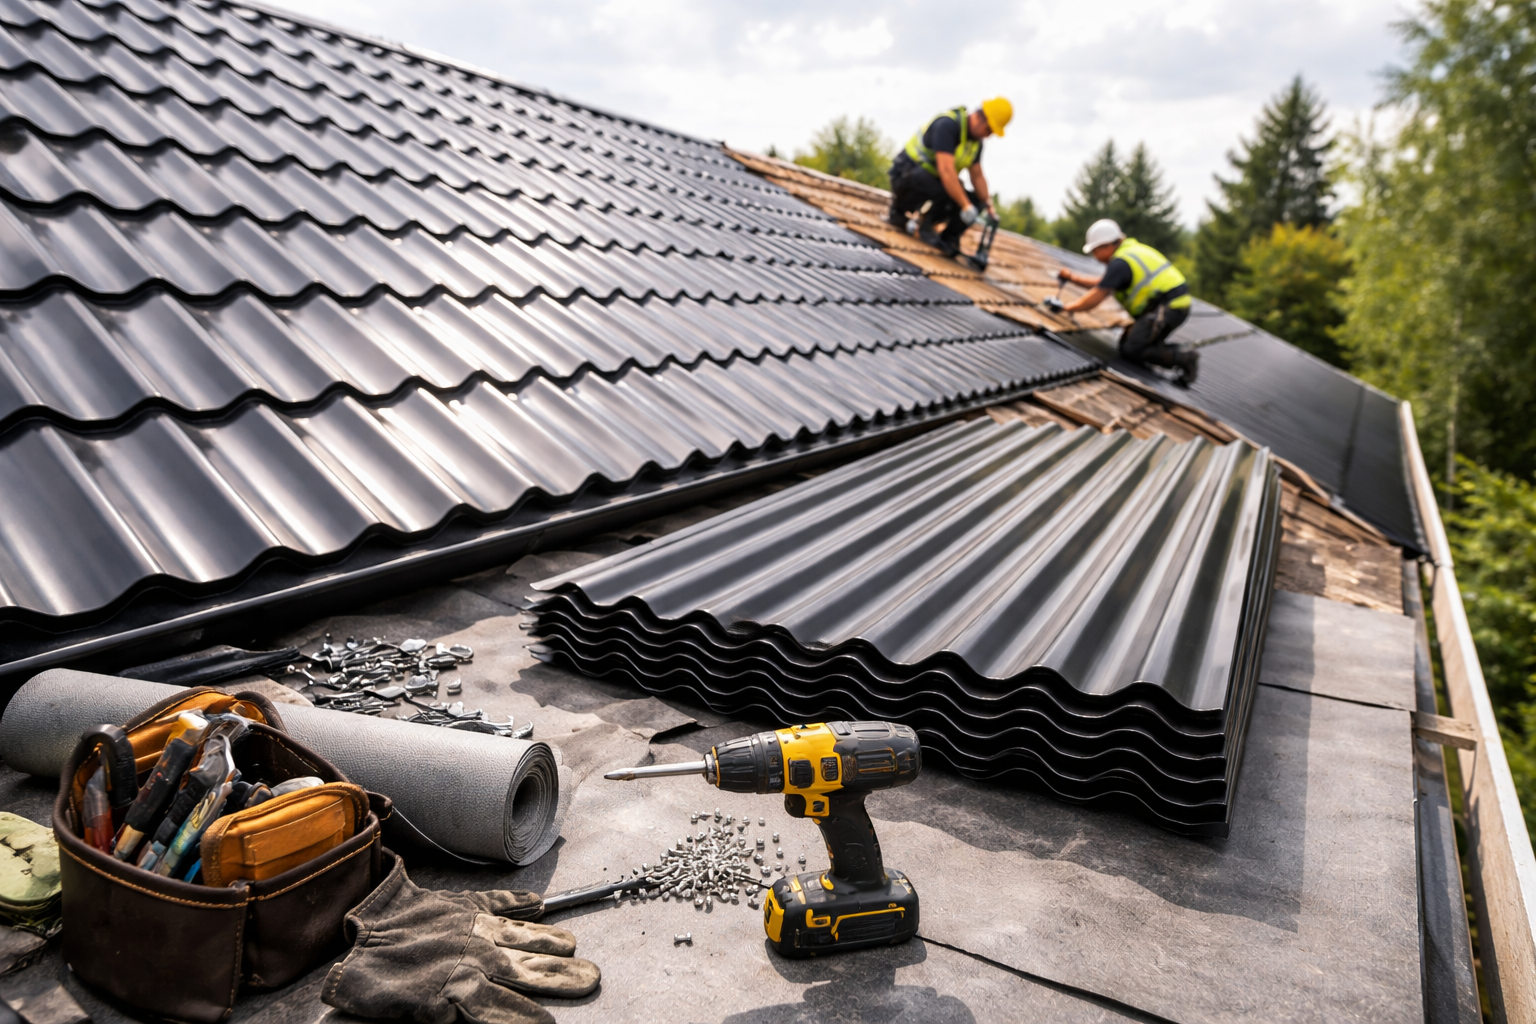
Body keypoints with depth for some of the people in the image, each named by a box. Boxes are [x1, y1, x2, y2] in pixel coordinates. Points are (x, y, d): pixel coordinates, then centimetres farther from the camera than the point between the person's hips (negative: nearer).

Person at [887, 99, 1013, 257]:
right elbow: (946, 170, -33)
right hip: (907, 176, -8)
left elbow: (977, 176, 11)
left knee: (976, 201, -7)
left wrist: (989, 206, -2)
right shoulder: (948, 124, -24)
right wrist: (966, 207, -34)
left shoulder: (976, 140, 4)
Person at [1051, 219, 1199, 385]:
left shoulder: (1120, 263, -13)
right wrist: (1072, 277, 26)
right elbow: (1103, 283, 28)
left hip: (1167, 307, -10)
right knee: (1126, 340, 16)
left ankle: (1182, 357, -14)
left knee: (1130, 350, -7)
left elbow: (1094, 299, -13)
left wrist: (1064, 307, -2)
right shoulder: (1131, 251, 17)